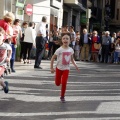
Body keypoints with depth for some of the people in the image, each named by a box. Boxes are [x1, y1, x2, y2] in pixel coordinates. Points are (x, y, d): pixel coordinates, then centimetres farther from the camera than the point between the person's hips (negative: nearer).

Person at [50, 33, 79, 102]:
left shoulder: (71, 50, -6)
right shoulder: (59, 50, -18)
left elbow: (72, 58, 12)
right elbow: (53, 58, -11)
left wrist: (75, 65, 1)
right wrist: (52, 68, -12)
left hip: (66, 69, 1)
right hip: (59, 68, -1)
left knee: (64, 83, -10)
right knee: (57, 83, 8)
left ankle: (62, 97, 7)